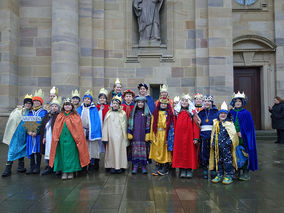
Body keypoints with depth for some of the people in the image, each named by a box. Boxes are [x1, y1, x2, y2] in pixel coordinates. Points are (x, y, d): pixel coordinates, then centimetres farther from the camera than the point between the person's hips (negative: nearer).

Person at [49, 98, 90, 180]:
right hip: (62, 139, 2)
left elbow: (79, 129, -1)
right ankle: (64, 171, 12)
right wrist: (56, 138, -3)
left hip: (71, 139, -2)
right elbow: (56, 128, 7)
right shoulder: (60, 116, 11)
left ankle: (71, 171, 12)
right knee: (63, 154, 4)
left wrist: (78, 139, -8)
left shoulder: (75, 116, 3)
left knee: (71, 154, 2)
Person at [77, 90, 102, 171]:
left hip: (91, 131, -3)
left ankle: (92, 164, 9)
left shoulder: (94, 109, 2)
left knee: (92, 148, 0)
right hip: (82, 132, 3)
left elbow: (97, 121, -2)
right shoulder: (80, 109, 12)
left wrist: (94, 131, -10)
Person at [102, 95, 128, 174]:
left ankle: (119, 166, 10)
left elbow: (125, 126, 7)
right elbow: (105, 125, 4)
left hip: (120, 136, 0)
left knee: (119, 150, 1)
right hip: (111, 136, 0)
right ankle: (112, 166, 12)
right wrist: (105, 137, -3)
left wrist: (125, 136, 3)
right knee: (112, 150, 2)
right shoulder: (109, 113, 7)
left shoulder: (123, 113, 6)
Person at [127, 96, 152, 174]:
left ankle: (144, 166, 7)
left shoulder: (147, 113, 4)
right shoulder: (133, 112, 11)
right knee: (135, 150, 0)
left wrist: (147, 134, -8)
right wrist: (129, 133, 4)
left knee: (144, 150, -2)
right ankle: (135, 166, 7)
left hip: (143, 135, -2)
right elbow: (130, 124, 11)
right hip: (135, 135, 2)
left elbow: (148, 125, -1)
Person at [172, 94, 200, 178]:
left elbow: (195, 126, -5)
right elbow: (175, 125, 11)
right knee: (180, 152, 3)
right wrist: (174, 134, 4)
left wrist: (196, 137, -11)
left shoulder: (192, 112, 0)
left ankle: (189, 169, 11)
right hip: (179, 136, 3)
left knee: (190, 152, 1)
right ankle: (182, 170, 12)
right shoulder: (177, 112, 10)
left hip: (189, 136, -3)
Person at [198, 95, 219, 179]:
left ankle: (213, 170, 9)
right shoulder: (201, 112, 13)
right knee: (203, 152, 2)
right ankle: (204, 170, 11)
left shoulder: (215, 112, 7)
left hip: (213, 134, -2)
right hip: (203, 135, 2)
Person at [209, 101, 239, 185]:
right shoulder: (215, 123, 10)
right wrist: (213, 143, 9)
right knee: (218, 160, 12)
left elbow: (233, 134, -8)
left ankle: (229, 176, 10)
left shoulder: (229, 123, -4)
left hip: (226, 147, -5)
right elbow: (213, 134, 15)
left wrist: (229, 141, -16)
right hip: (217, 147, 5)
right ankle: (219, 175, 23)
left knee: (227, 160, -1)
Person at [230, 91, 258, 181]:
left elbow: (249, 126, -4)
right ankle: (238, 171, 12)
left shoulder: (246, 113, 1)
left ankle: (246, 172, 4)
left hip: (243, 137, -3)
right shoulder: (231, 113, 10)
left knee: (244, 153, -4)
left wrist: (241, 132, -12)